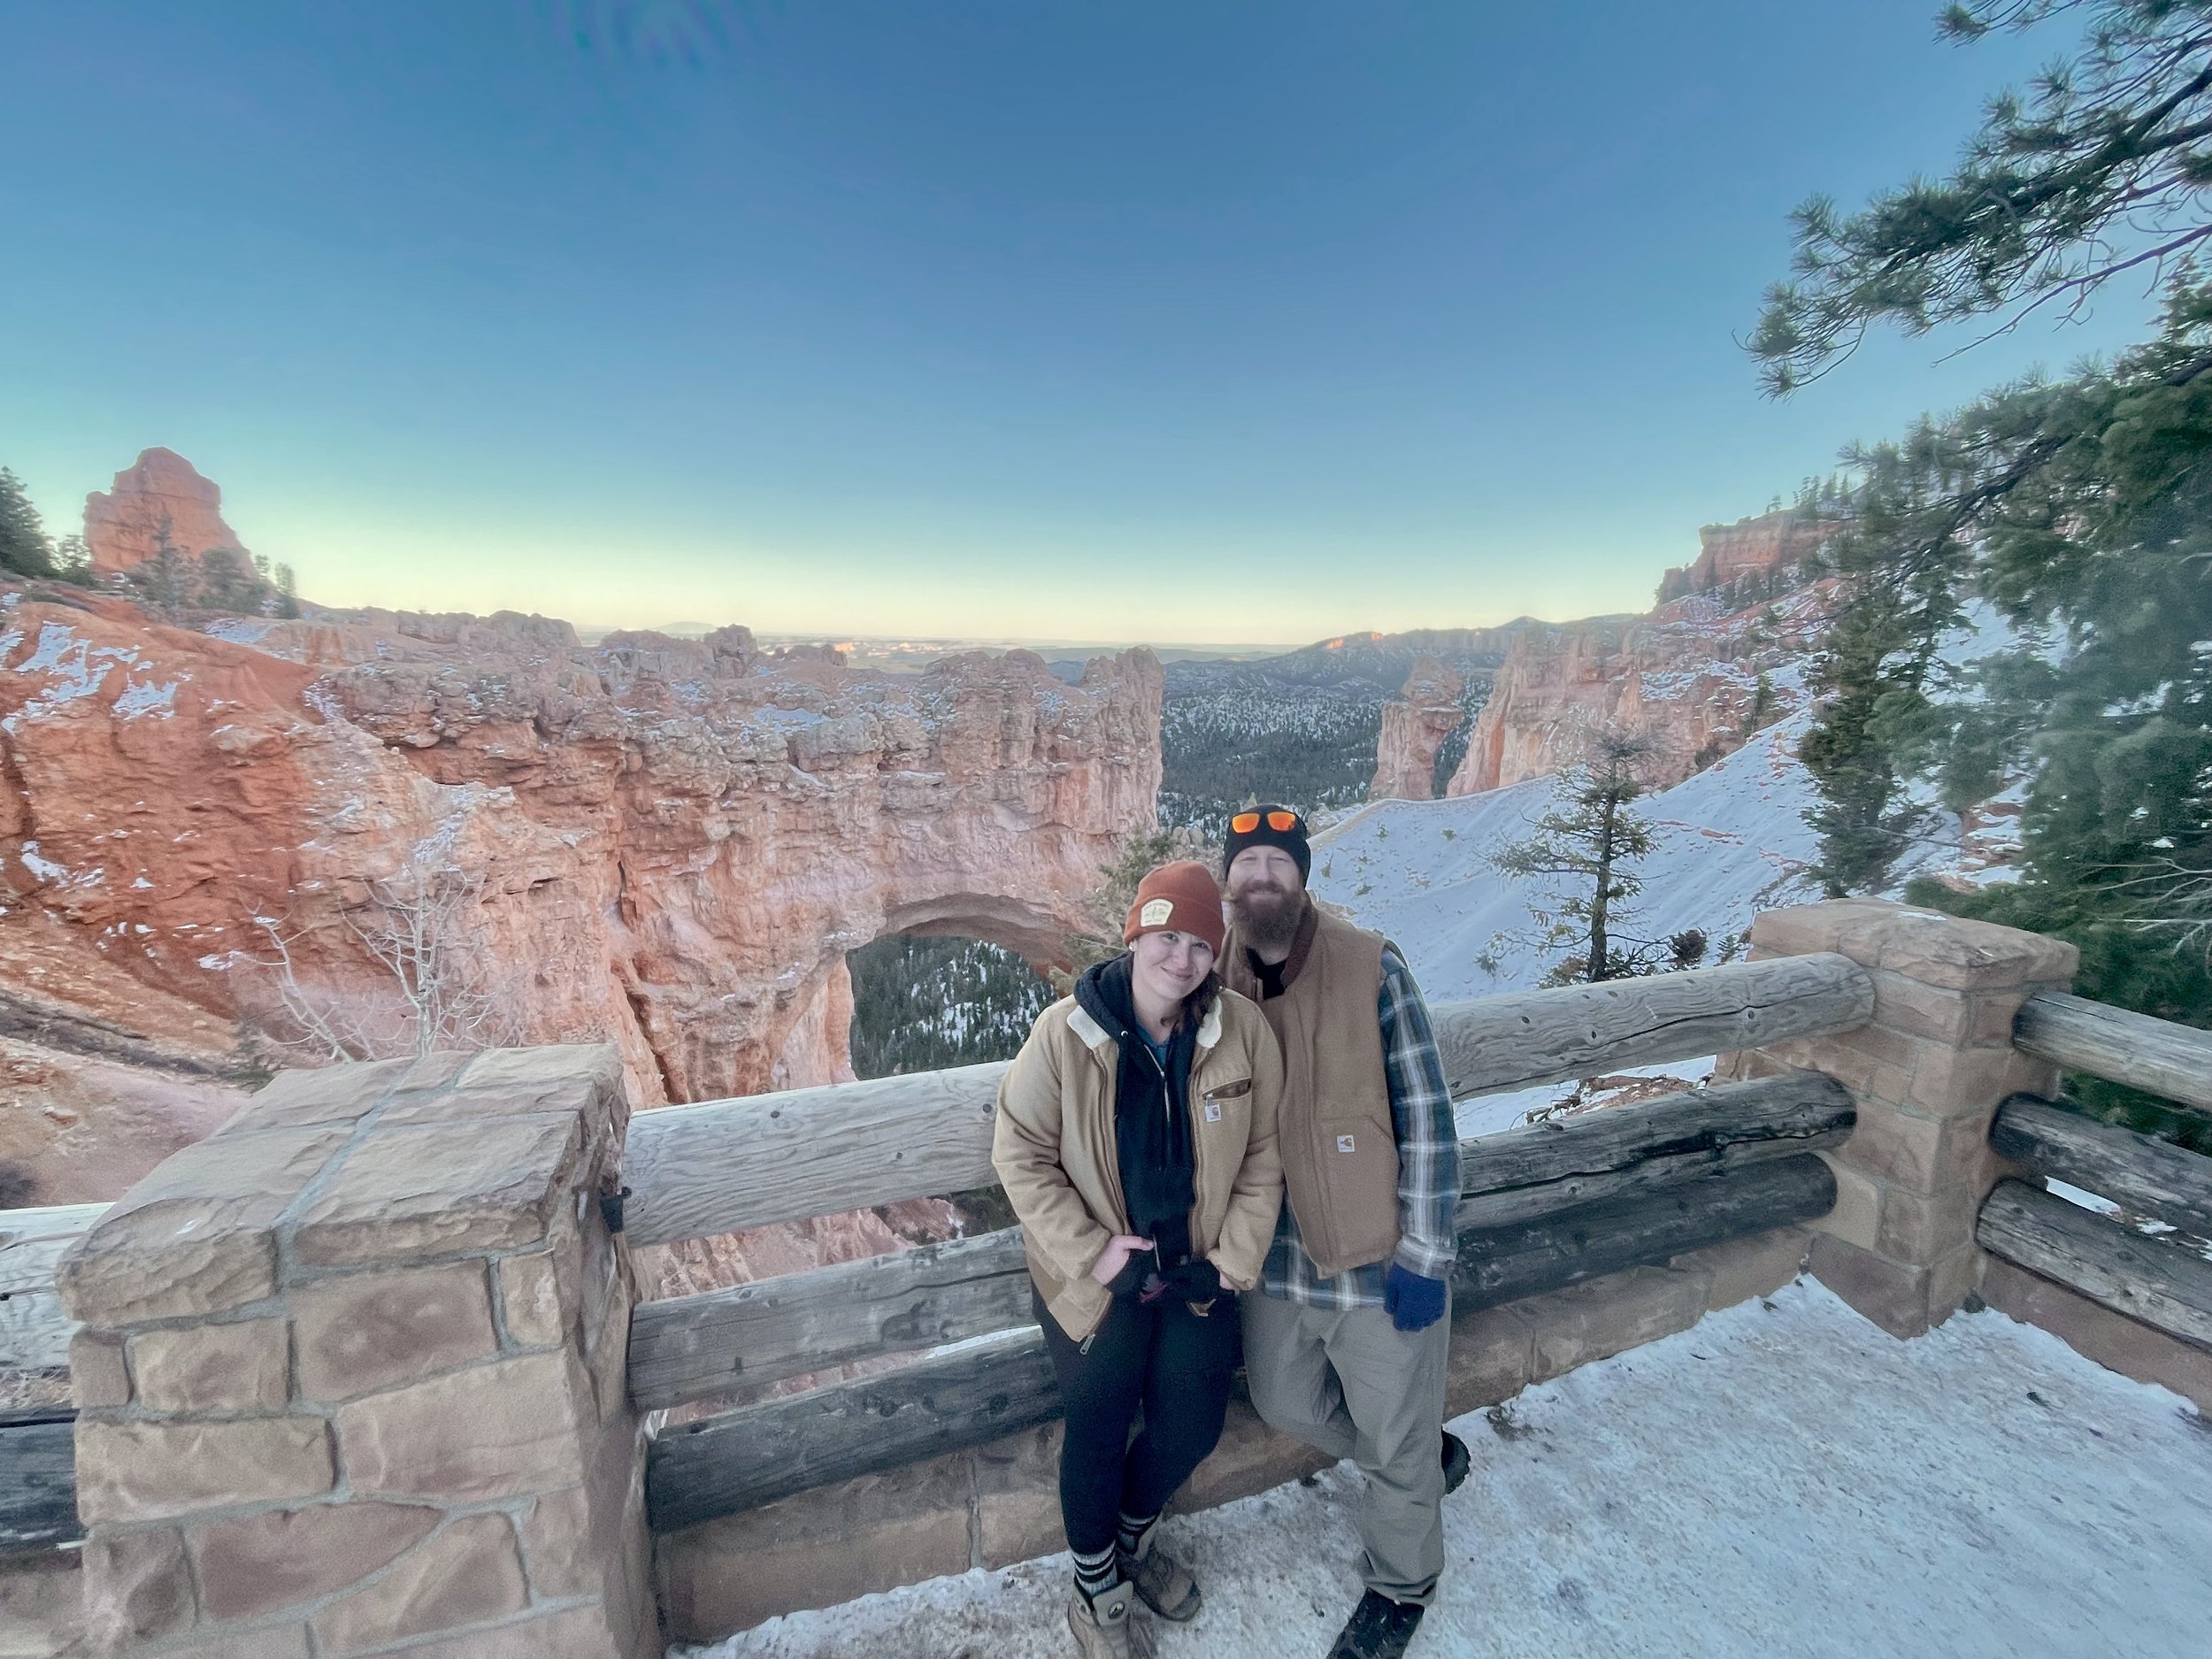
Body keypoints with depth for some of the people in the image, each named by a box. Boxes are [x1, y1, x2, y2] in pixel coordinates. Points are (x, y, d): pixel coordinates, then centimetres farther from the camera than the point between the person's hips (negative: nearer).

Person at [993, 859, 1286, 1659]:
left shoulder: (1244, 1030, -15)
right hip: (1097, 1283, -3)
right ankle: (1096, 1588, 50)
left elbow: (1261, 1156, -4)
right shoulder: (1065, 1032, -22)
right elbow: (1020, 1154, -14)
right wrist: (1090, 1254, -16)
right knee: (1098, 1433, 17)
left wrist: (1233, 1260, -7)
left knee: (1192, 1427, 21)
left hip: (1198, 1279, 3)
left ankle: (1135, 1535, 56)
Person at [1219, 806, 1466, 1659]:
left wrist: (1421, 1258, -13)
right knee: (1284, 1401, 25)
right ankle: (1428, 1452, 53)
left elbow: (1427, 1117, -14)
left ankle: (1400, 1586, 51)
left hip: (1378, 1258, -4)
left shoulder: (1373, 968, -19)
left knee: (1396, 1439, 17)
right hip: (1280, 1258, 5)